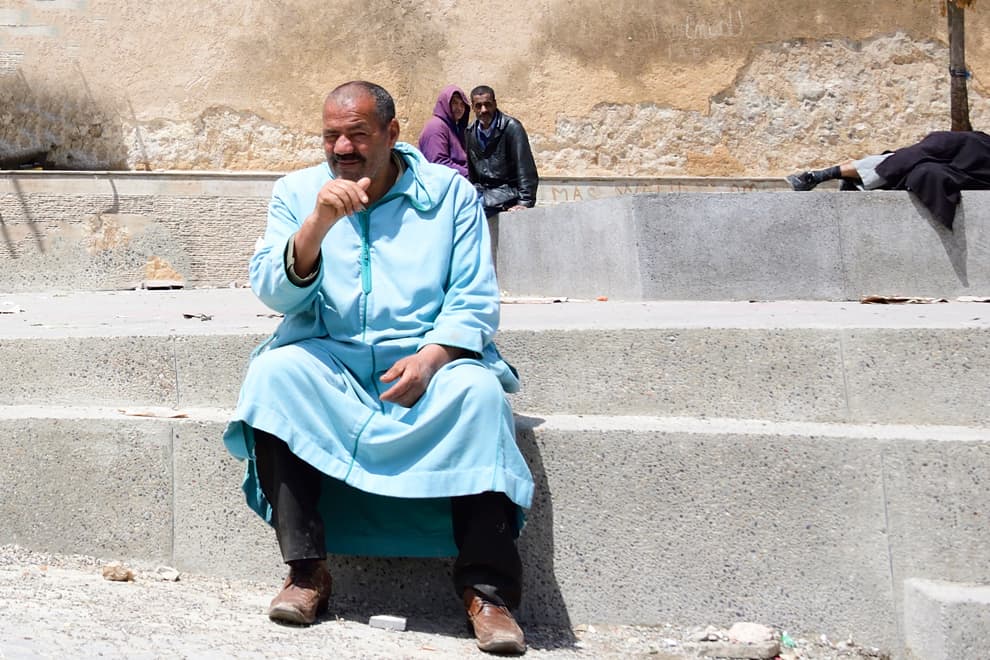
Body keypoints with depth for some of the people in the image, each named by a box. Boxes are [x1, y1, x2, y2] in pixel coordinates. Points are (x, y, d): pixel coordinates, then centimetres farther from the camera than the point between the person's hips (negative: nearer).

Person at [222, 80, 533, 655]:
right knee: (273, 372, -30)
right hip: (329, 358, 2)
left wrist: (431, 357, -19)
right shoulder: (296, 192, 9)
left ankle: (488, 589, -24)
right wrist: (317, 224, -20)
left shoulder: (450, 193, 5)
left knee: (479, 390, -32)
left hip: (426, 357, -1)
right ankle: (306, 570, -23)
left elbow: (475, 301, 0)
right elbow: (272, 291, -4)